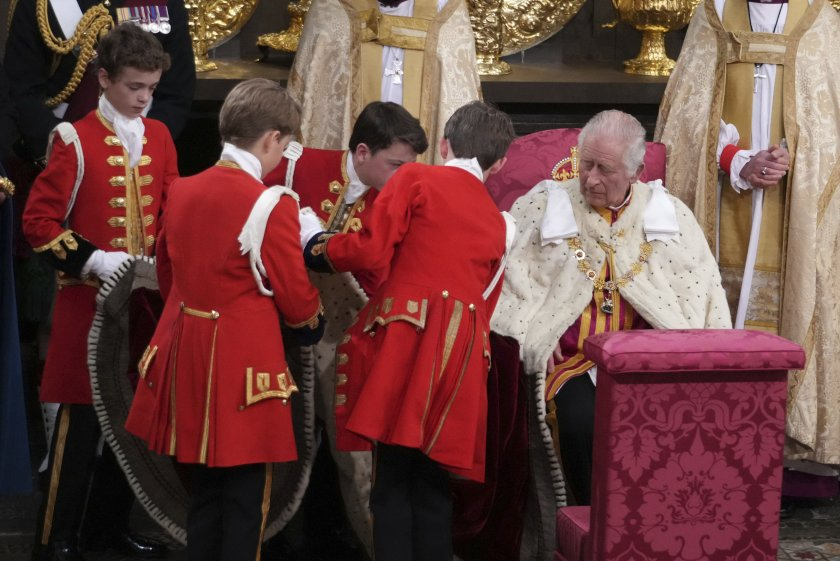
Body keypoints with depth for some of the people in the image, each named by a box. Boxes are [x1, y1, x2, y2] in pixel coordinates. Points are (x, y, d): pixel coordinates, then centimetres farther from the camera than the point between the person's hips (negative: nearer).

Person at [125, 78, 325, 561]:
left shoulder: (182, 191, 5)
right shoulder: (272, 204, -15)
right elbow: (297, 303, -9)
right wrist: (315, 317, 13)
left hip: (187, 355, 7)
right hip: (243, 362, -7)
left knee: (205, 489, 18)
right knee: (245, 500, 3)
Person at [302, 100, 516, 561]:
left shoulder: (415, 179, 5)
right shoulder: (497, 223, 21)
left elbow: (371, 251, -3)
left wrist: (318, 248, 13)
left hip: (403, 339, -4)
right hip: (461, 354, 4)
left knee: (392, 483, -1)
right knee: (432, 484, 11)